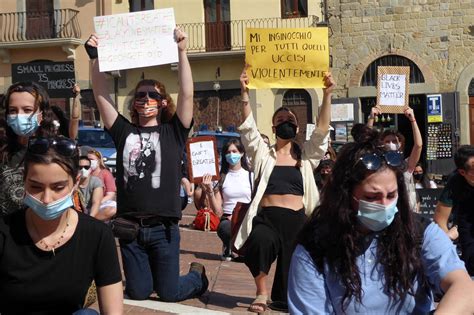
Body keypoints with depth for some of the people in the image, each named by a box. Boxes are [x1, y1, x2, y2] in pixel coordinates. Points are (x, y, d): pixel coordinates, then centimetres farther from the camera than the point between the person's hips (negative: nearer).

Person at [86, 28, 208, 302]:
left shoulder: (173, 132, 2)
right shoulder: (124, 131, 7)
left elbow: (187, 94, -10)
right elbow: (101, 93, 0)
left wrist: (181, 52, -17)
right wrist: (96, 57, -10)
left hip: (163, 228, -2)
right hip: (130, 226, 2)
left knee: (169, 294, 7)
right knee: (138, 293, 11)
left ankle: (197, 274, 38)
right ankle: (149, 273, 45)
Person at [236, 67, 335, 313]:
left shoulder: (306, 155, 12)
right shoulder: (263, 153, 10)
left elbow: (322, 130, 0)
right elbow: (248, 127, -2)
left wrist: (327, 95, -11)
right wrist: (245, 93, -14)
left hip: (296, 220, 2)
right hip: (266, 217, -2)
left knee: (289, 270, 4)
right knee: (260, 242, -34)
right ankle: (261, 293, -12)